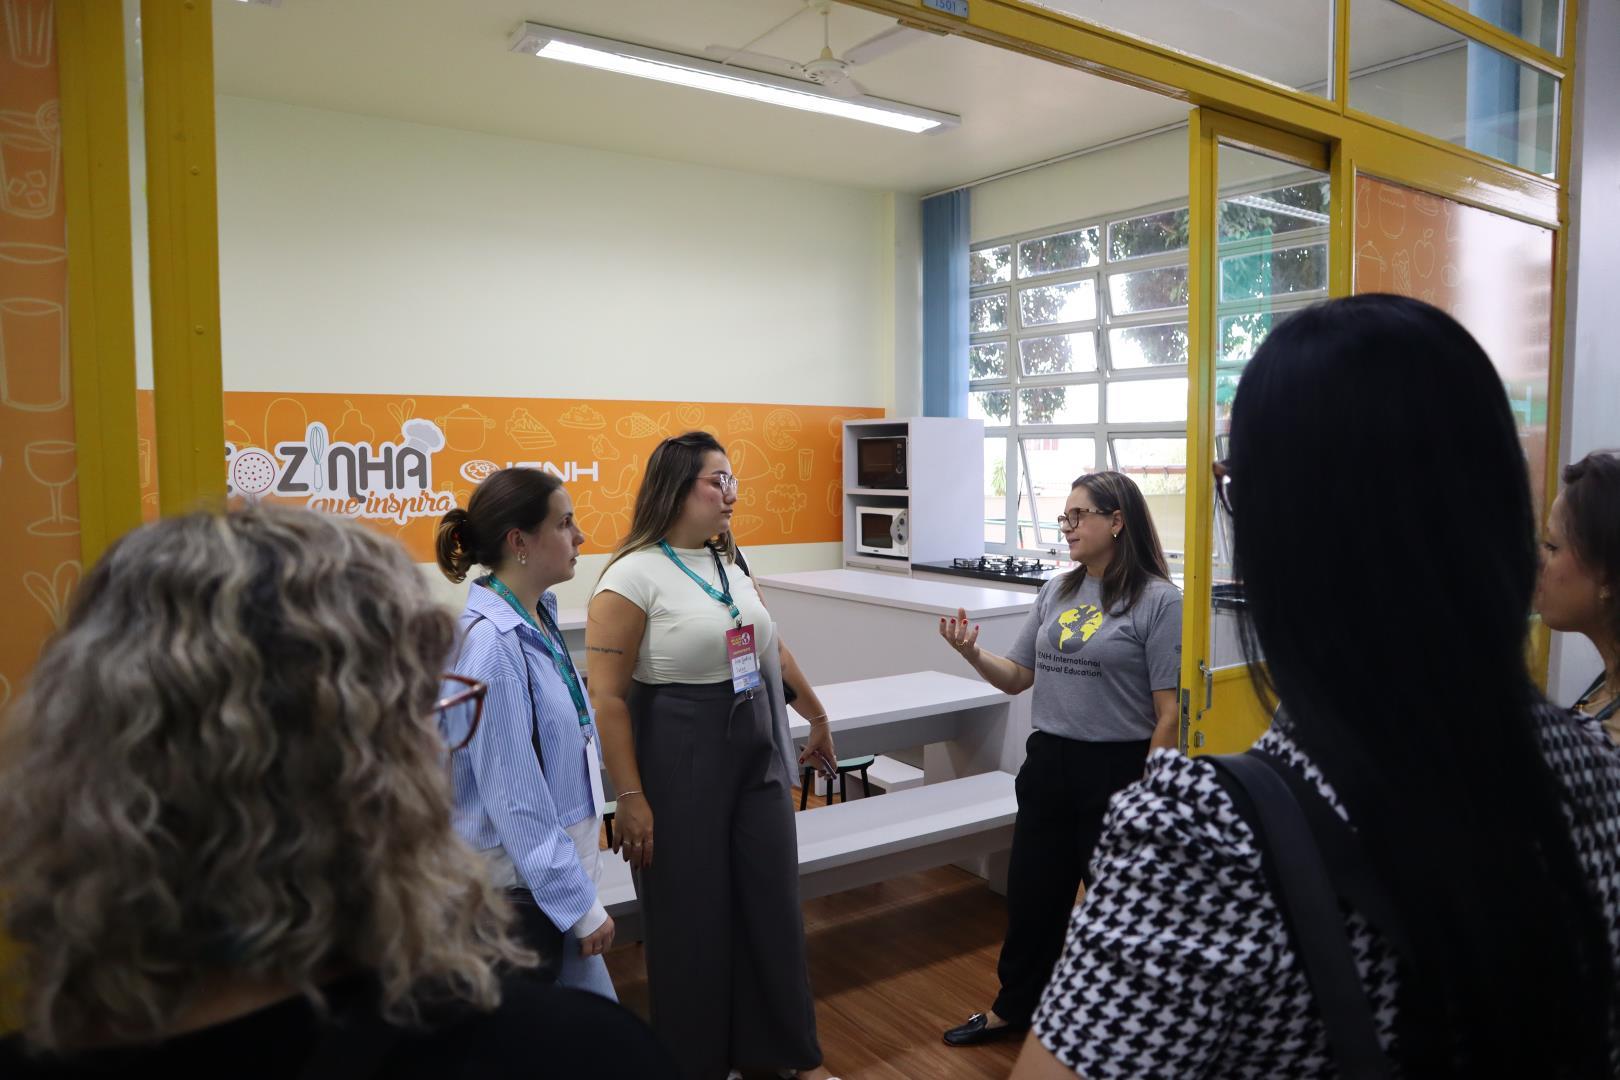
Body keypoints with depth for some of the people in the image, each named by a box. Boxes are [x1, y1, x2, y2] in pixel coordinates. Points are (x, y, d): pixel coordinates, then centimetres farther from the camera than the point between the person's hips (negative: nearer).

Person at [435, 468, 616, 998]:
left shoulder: (538, 617, 4)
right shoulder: (492, 642, -23)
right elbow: (514, 795, -22)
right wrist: (582, 904, -17)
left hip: (548, 874, 8)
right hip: (518, 887, -8)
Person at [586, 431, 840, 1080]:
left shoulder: (730, 562, 8)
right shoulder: (634, 575, -14)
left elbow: (772, 648, 19)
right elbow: (608, 696, -16)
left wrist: (817, 716, 26)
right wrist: (630, 798, -18)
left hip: (757, 753, 7)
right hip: (680, 763, -6)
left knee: (774, 902, 14)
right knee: (691, 917, 8)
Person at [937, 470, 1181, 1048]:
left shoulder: (1157, 600, -13)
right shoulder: (1056, 591, 6)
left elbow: (1169, 713, -14)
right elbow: (1017, 678, 9)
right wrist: (972, 653, -10)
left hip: (1118, 769, -6)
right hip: (1049, 763, 6)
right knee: (1030, 893, 18)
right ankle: (1014, 1007, 39)